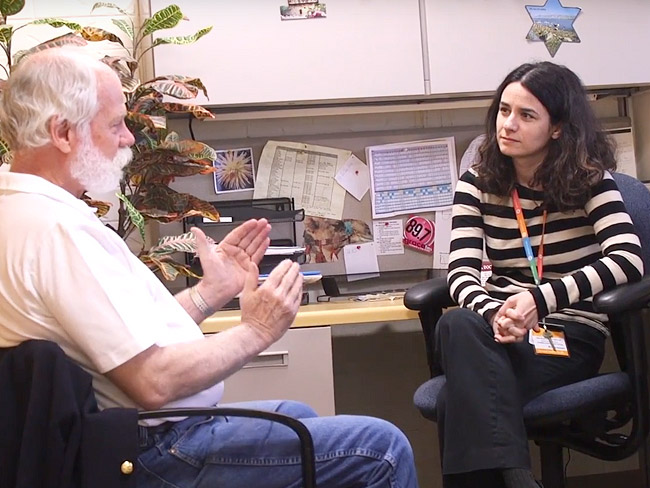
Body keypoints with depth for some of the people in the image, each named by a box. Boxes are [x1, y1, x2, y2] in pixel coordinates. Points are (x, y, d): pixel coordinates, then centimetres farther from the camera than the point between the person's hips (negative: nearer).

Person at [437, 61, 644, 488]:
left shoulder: (587, 178, -2)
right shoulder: (478, 183, 6)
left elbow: (629, 260, -18)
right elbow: (461, 272, -6)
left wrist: (541, 300, -30)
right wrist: (493, 313, -30)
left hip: (570, 337, -3)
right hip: (503, 331, 3)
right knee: (458, 325, -36)